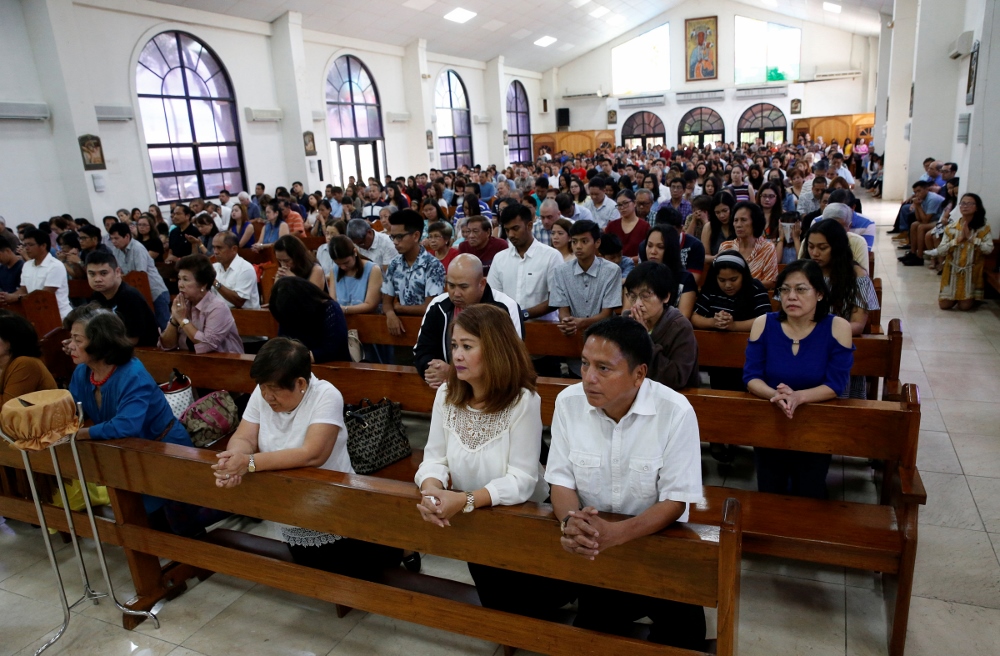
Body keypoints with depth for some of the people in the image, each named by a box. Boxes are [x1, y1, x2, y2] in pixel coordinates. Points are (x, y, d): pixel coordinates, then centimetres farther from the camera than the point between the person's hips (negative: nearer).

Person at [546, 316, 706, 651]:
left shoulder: (675, 412, -18)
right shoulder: (568, 402, -10)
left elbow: (675, 501, -14)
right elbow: (561, 480, -3)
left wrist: (616, 533, -29)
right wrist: (571, 520, -25)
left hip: (656, 537, -1)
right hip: (590, 540, 2)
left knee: (682, 625, -15)